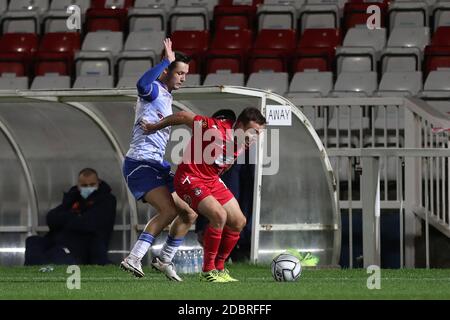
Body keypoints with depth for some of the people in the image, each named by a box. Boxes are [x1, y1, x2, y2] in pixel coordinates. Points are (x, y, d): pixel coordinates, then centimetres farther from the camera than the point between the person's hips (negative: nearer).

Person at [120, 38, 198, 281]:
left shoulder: (167, 97, 20)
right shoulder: (153, 90, -9)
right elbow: (142, 84, -37)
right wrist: (167, 60, -31)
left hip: (156, 165, 10)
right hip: (140, 163, -10)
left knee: (189, 214, 10)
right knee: (169, 210, -26)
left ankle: (164, 260, 20)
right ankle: (133, 259, -27)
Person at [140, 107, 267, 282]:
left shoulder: (242, 142, -2)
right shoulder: (215, 129, -26)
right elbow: (184, 116, -14)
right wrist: (154, 127, -1)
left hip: (212, 181, 9)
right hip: (190, 179, -9)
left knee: (239, 222, 6)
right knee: (219, 215, -26)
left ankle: (219, 268, 20)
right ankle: (208, 271, -15)